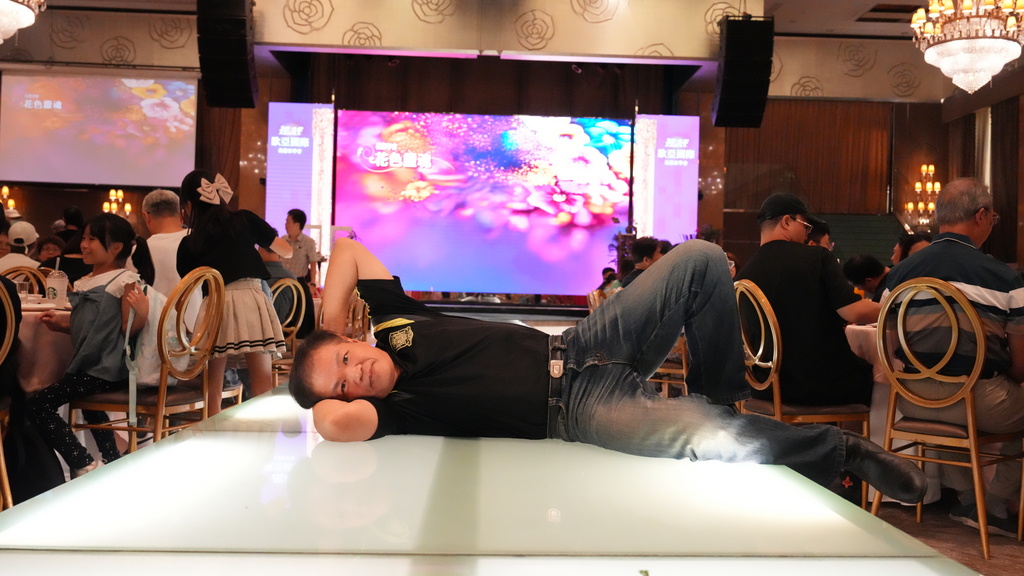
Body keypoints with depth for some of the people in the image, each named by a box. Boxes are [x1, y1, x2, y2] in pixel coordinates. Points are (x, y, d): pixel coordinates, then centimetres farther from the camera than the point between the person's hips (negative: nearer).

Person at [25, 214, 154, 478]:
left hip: (107, 370, -10)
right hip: (90, 365, 10)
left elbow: (128, 328, -16)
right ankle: (112, 462, 45)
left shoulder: (125, 280, -13)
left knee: (37, 405, -15)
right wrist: (60, 324, 7)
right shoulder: (84, 283, 13)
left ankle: (85, 466, -14)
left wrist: (141, 312, -35)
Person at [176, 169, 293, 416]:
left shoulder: (189, 244, 10)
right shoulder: (245, 219, 8)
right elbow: (286, 251, 13)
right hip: (251, 300, -1)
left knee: (213, 385, 11)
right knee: (262, 382, 2)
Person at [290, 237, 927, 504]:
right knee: (707, 439, -32)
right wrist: (331, 397, -11)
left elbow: (348, 246, 11)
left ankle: (717, 398, 10)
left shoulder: (391, 324, 5)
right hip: (577, 408, -7)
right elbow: (334, 422, -32)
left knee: (701, 259, -8)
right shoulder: (394, 409, -12)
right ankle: (844, 451, -2)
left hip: (574, 346, 7)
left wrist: (330, 328, 3)